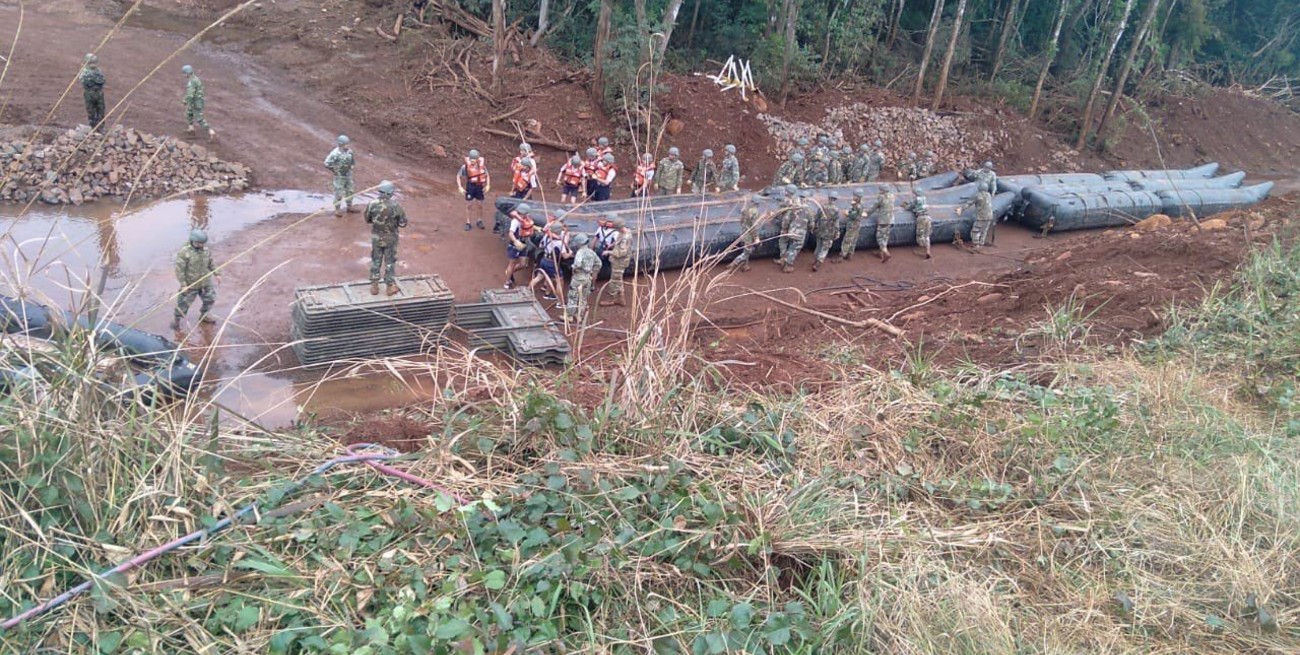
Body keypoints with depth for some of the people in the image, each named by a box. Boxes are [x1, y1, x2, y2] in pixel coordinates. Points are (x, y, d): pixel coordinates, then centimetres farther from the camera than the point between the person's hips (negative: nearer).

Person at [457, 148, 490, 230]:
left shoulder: (481, 165, -8)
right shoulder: (465, 166, -12)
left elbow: (487, 175, 6)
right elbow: (458, 176, 0)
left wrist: (488, 185, -1)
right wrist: (460, 187, -6)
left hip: (479, 186, 2)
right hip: (470, 186, -1)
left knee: (480, 205, 10)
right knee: (469, 205, 5)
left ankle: (480, 221, 28)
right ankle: (467, 223, 15)